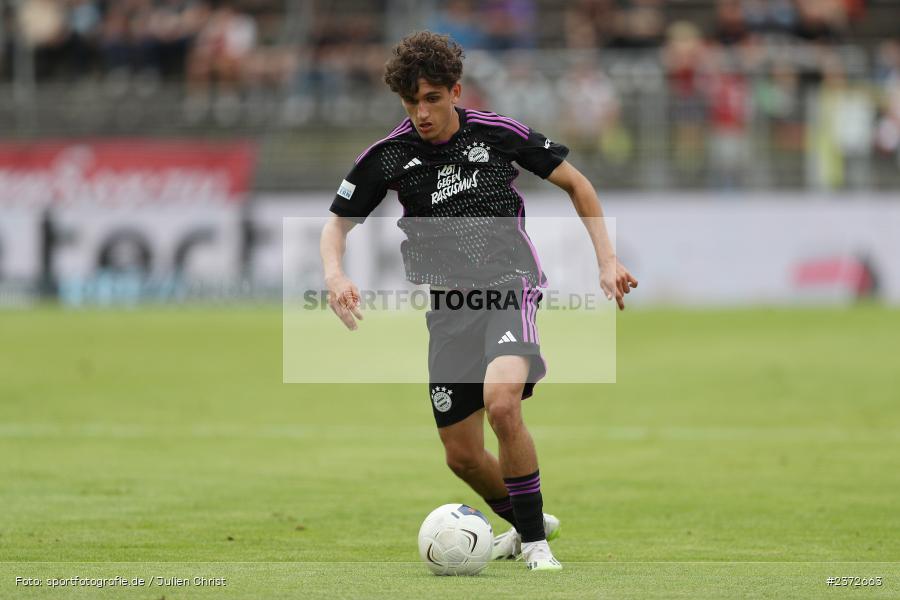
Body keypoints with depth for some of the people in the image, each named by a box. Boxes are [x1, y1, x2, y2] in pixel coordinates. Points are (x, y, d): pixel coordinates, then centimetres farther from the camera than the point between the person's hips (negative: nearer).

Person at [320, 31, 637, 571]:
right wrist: (335, 273, -11)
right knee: (462, 456, 6)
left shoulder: (499, 133, -2)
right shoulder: (388, 156, 2)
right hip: (449, 308, 4)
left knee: (501, 401, -31)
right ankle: (525, 522, 37)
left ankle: (535, 539, -15)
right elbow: (338, 224, 11)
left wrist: (608, 260, 3)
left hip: (510, 287, -4)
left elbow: (576, 183, 10)